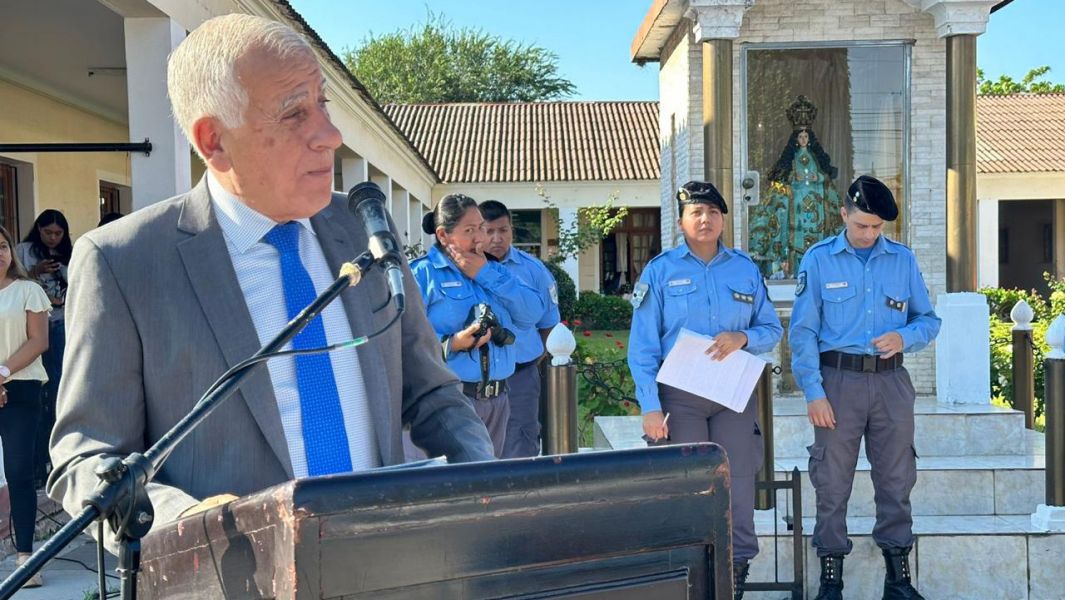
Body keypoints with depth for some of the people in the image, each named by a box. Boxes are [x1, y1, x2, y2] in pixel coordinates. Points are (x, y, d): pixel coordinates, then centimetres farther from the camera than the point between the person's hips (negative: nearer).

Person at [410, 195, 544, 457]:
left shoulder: (492, 270, 16)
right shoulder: (424, 273, -4)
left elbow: (532, 314, 2)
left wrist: (486, 275, -4)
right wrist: (451, 344, -26)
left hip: (497, 398, 6)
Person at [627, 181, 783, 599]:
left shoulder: (745, 268, 9)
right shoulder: (661, 270, 0)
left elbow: (772, 329, 11)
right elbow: (642, 345, -3)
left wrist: (742, 337, -12)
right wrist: (650, 407, -10)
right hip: (679, 396, -2)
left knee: (738, 486, 4)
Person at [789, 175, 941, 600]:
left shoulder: (903, 260, 8)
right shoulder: (818, 260, 1)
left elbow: (928, 320, 12)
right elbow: (803, 331, -2)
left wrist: (905, 337, -11)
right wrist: (813, 392, -9)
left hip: (891, 381, 3)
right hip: (838, 379, -2)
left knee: (896, 480, 7)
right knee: (832, 482, 1)